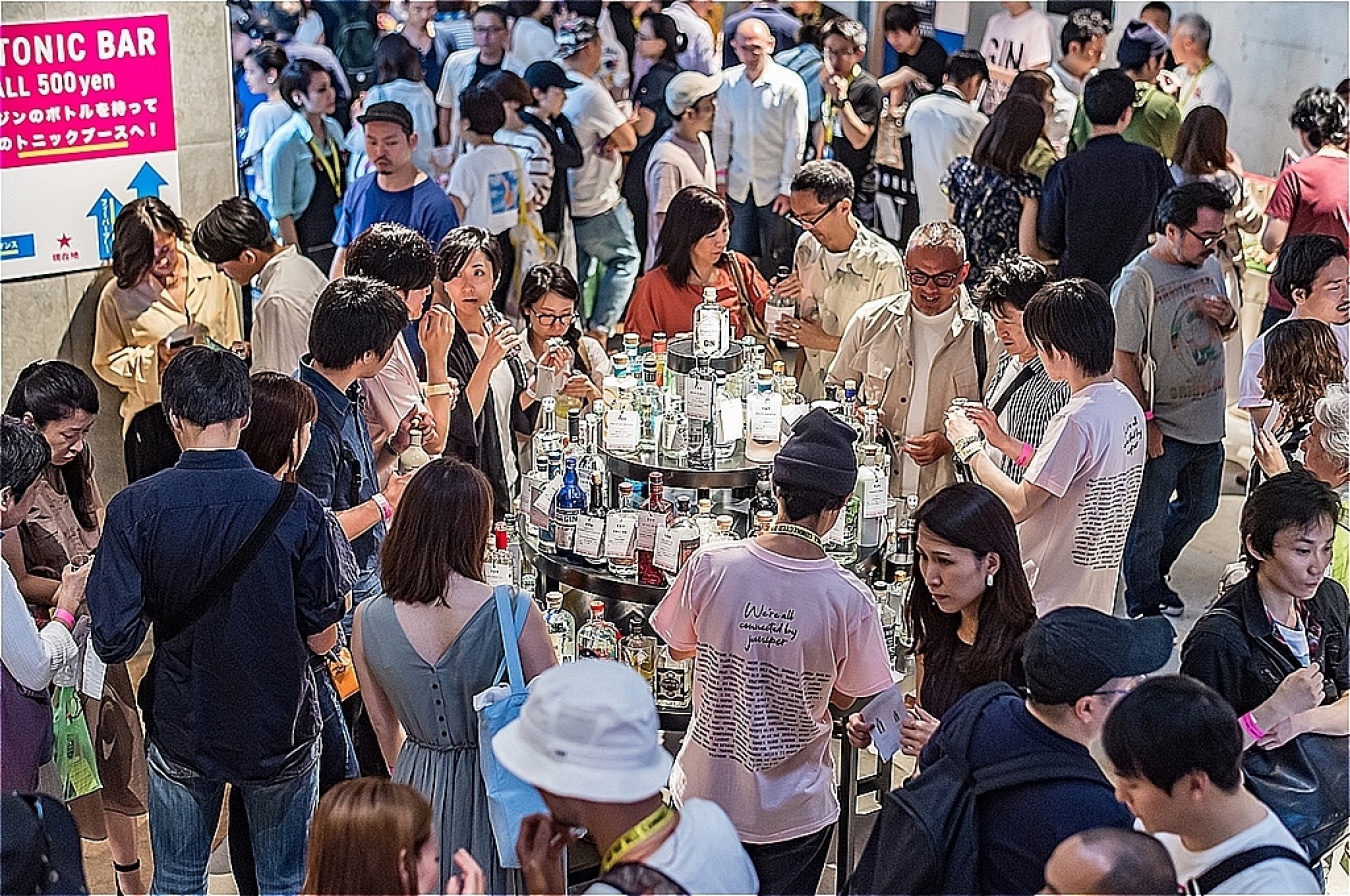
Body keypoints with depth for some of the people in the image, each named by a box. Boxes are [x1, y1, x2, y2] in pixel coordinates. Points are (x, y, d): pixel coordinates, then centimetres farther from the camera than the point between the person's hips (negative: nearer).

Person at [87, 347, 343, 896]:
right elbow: (322, 639, -11)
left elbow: (114, 642, -17)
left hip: (181, 731, 1)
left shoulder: (135, 508, -16)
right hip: (280, 728, 0)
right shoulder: (296, 508, -17)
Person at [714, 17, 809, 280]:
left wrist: (787, 187, -8)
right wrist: (721, 175, 8)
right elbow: (722, 130, 9)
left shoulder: (790, 84, -12)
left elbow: (795, 140, -8)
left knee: (774, 258, 5)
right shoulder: (728, 81, -1)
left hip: (774, 186, -3)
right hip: (739, 184, 3)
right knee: (740, 253, 10)